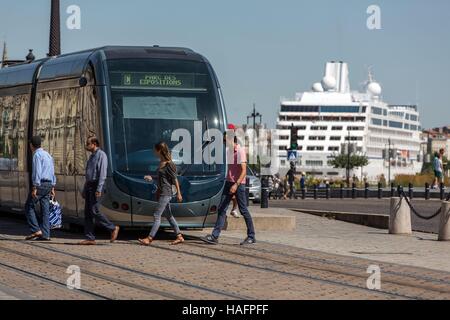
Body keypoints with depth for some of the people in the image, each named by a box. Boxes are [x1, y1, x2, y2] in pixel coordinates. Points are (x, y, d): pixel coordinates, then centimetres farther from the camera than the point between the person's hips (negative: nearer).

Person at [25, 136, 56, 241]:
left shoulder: (37, 155, -9)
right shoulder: (48, 155, 18)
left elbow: (37, 172, -17)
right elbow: (52, 172, 19)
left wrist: (34, 188, -19)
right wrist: (52, 188, 21)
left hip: (40, 184, -8)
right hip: (49, 184, 8)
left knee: (29, 207, 0)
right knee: (45, 210, 4)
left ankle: (36, 230, -9)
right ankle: (45, 234, 0)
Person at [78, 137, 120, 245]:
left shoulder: (101, 155, -8)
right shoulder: (92, 156, 21)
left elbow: (102, 173, -16)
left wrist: (99, 189, -22)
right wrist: (84, 190, 22)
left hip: (96, 186, -9)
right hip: (89, 185, 9)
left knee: (94, 211, -13)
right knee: (87, 212, 3)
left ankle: (113, 228, -1)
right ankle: (90, 238, 3)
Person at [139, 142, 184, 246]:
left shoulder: (169, 164, -16)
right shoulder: (161, 163, 10)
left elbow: (175, 179, -13)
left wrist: (178, 193, -11)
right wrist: (151, 178, 13)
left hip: (166, 193, -10)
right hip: (161, 193, 10)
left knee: (157, 215, -8)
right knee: (169, 216, 13)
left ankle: (149, 238, -8)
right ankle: (179, 236, 19)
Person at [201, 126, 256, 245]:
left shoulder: (240, 151, -13)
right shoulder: (229, 151, 12)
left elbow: (244, 171, -19)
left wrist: (236, 184, -27)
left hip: (238, 184, -8)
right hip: (229, 182, 8)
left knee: (243, 211, 0)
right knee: (222, 209, 0)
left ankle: (251, 237, 10)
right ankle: (215, 236, -3)